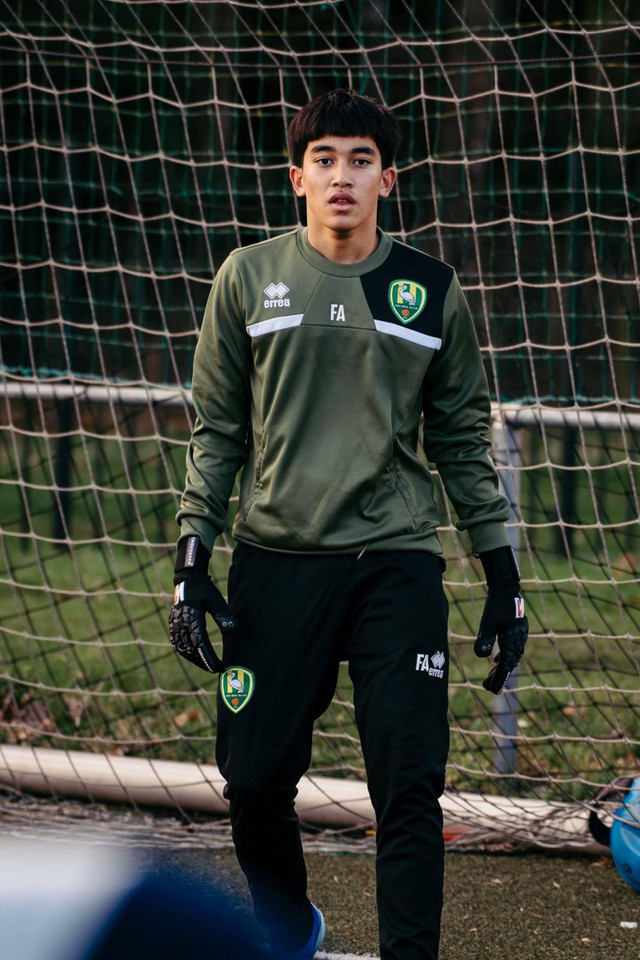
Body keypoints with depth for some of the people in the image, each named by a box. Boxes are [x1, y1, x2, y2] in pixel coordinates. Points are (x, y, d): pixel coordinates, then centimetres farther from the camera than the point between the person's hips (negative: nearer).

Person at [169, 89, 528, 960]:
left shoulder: (433, 291, 6)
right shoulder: (249, 278, 5)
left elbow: (463, 441, 11)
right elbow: (216, 431, 8)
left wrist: (504, 577, 8)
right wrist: (192, 560, 1)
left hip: (397, 564, 0)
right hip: (276, 563, 0)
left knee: (410, 790, -6)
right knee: (256, 781, 3)